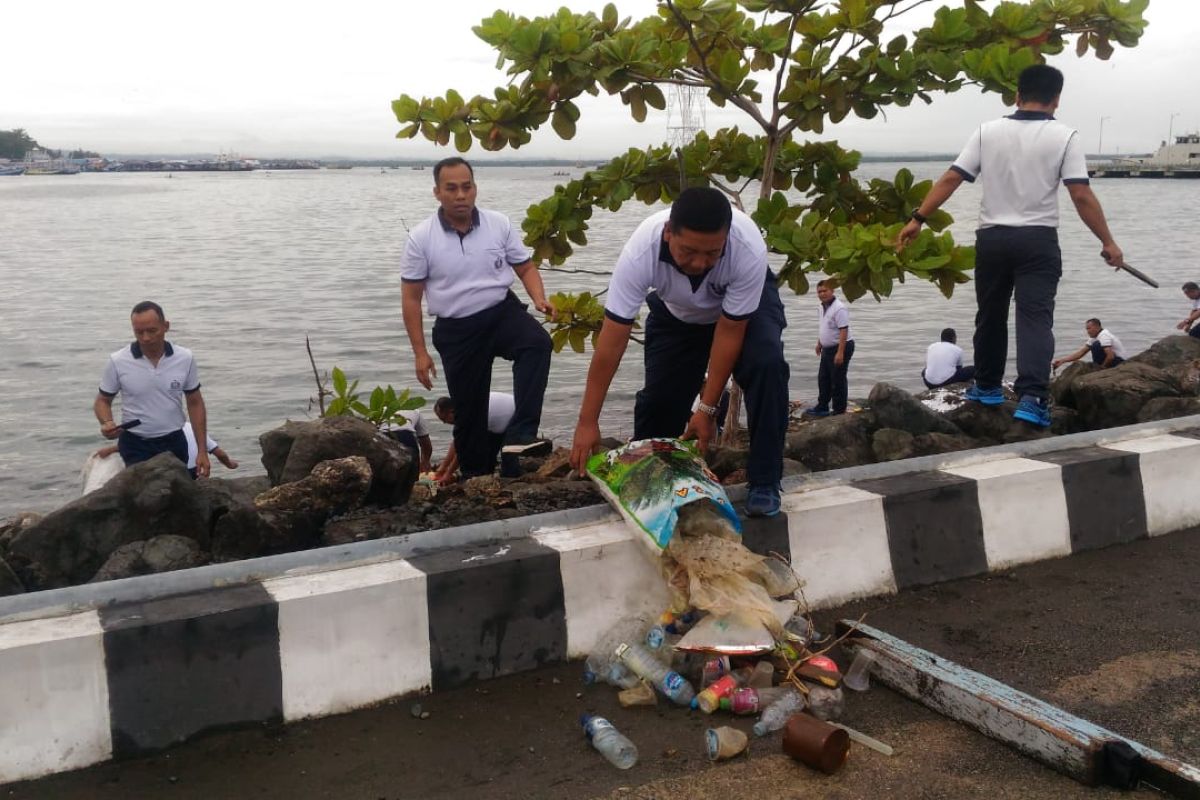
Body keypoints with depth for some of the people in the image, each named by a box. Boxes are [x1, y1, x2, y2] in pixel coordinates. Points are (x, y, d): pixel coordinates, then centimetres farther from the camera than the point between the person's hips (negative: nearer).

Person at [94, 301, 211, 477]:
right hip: (135, 446, -2)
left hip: (174, 443, 2)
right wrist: (106, 422, -19)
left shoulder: (185, 358, -4)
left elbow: (195, 403, 3)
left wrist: (202, 451, 0)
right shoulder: (118, 362, -8)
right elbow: (103, 400, 4)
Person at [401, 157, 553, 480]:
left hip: (503, 312, 0)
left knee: (537, 343, -31)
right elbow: (411, 298, -2)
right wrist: (420, 353, -4)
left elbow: (525, 268, 6)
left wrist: (539, 299, -15)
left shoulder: (499, 224, -2)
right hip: (456, 330, 0)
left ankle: (520, 435, -35)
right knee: (468, 407, 6)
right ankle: (476, 474, 25)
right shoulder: (421, 238, -6)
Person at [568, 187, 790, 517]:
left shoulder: (750, 251, -42)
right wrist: (588, 422, -32)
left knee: (766, 364, -27)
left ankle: (764, 482, -14)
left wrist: (707, 408, -25)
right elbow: (611, 343, -34)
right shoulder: (640, 253, -40)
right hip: (676, 312, 2)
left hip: (746, 304, -1)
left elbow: (729, 332, -29)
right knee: (659, 392, -8)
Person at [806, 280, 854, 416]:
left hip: (840, 348, -10)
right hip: (828, 348, 10)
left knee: (838, 380, -3)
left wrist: (840, 352, -29)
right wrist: (819, 344, 25)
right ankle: (822, 407, 25)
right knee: (823, 379, 15)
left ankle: (839, 410, 5)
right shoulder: (823, 307, 8)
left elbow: (844, 331, -26)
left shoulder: (839, 308, -22)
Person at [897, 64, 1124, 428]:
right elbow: (1082, 196, -9)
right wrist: (1107, 242, -3)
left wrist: (918, 219, 2)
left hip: (992, 237, 3)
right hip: (1038, 240, -3)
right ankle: (1032, 397, -21)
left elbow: (949, 180, -2)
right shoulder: (1064, 137, -3)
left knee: (990, 315, 16)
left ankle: (987, 386, 28)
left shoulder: (987, 132, 3)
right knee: (1035, 318, -6)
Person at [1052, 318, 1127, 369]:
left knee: (1096, 345, -26)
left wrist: (1102, 367, -15)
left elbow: (1111, 356, -31)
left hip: (1119, 361, -10)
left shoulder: (1103, 336, -23)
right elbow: (1081, 352, 4)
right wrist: (1062, 361, -5)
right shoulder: (1093, 337, 6)